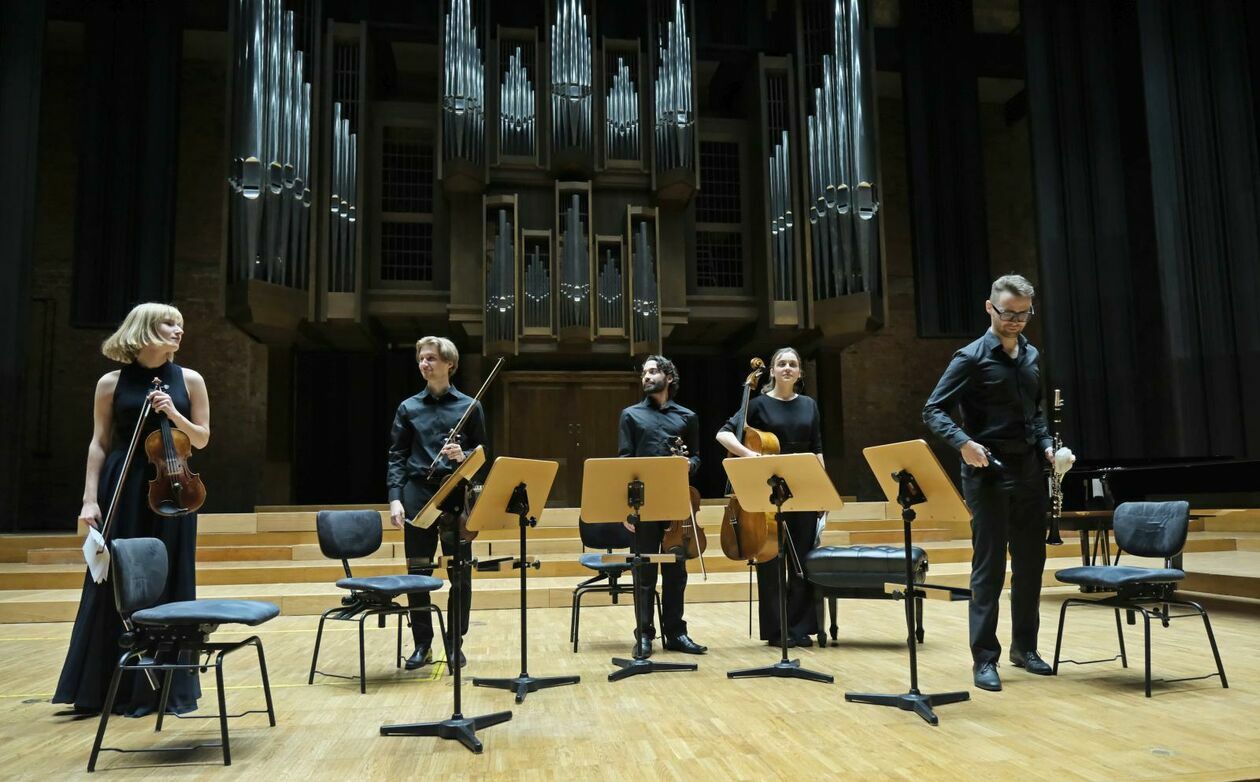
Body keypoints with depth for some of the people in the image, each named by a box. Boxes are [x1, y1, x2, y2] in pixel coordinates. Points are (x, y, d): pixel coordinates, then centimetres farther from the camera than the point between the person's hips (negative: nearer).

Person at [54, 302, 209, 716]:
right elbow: (99, 443, 2)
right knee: (115, 584, 3)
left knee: (167, 583, 4)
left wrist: (175, 415, -11)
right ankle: (107, 687, 17)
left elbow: (202, 439, 7)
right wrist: (90, 498, -5)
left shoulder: (189, 380, 4)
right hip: (123, 489, 0)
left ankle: (169, 688, 14)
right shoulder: (112, 383, 2)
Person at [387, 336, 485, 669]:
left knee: (460, 573, 3)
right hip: (418, 493, 1)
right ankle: (422, 645, 16)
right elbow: (396, 457, 5)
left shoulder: (469, 406, 5)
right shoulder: (409, 407, 8)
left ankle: (454, 644, 17)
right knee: (418, 572, 4)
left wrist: (463, 455, -14)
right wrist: (395, 498, -6)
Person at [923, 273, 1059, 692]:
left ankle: (1024, 646, 27)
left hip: (1029, 469, 6)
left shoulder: (1031, 355, 11)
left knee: (1030, 562, 12)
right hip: (989, 473, -6)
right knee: (989, 566, -2)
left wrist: (1046, 445, 6)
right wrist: (963, 442, -28)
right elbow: (933, 410, -12)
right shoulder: (971, 358, -9)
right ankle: (984, 658, 7)